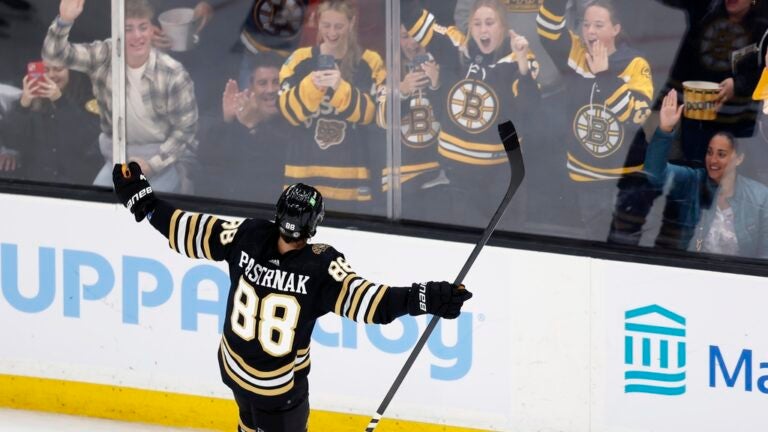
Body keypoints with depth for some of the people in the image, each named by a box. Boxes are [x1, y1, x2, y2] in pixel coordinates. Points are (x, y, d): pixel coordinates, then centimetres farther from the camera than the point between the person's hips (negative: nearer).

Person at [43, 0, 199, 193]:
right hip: (119, 155, 3)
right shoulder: (104, 57, -9)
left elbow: (185, 129, -10)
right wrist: (64, 21, -36)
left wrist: (151, 164, -19)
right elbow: (54, 54, -16)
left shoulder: (173, 75, -17)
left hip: (163, 157, -3)